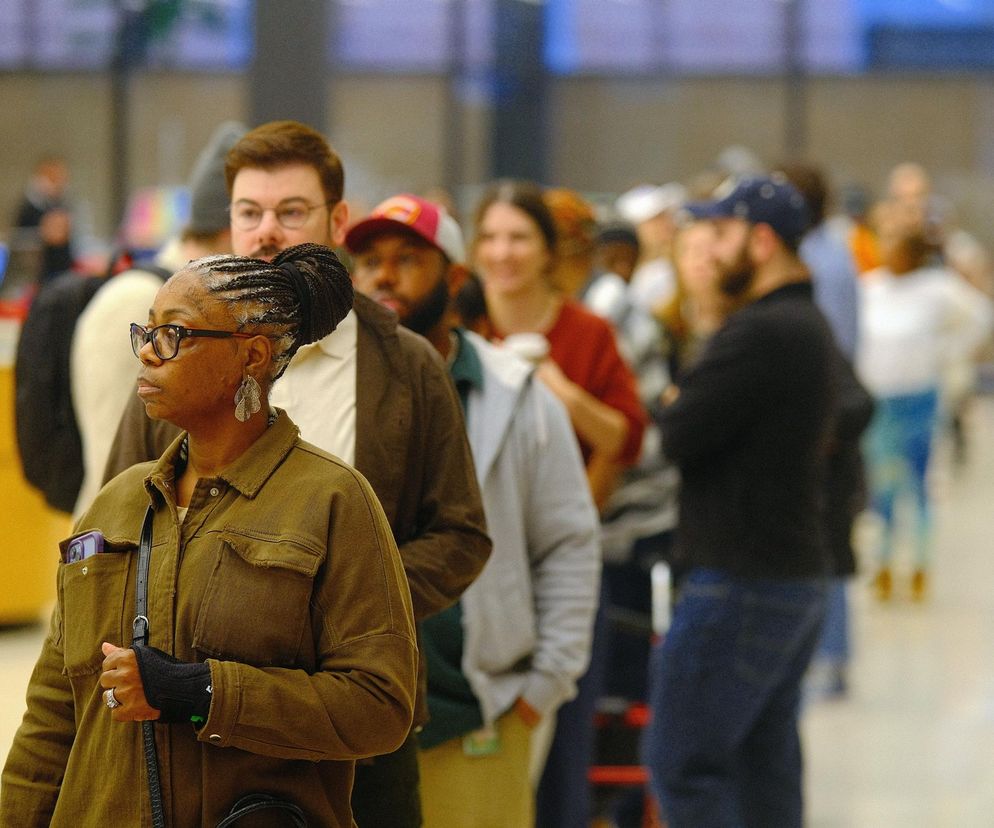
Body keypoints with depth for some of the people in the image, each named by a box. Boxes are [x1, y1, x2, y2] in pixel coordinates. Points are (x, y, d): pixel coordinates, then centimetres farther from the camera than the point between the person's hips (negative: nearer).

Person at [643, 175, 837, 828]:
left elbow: (679, 436, -20)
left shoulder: (760, 333, -18)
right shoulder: (811, 326, 15)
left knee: (682, 762, -5)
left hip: (740, 583, -10)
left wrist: (671, 402, 3)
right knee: (767, 763, 13)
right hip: (800, 573, 10)